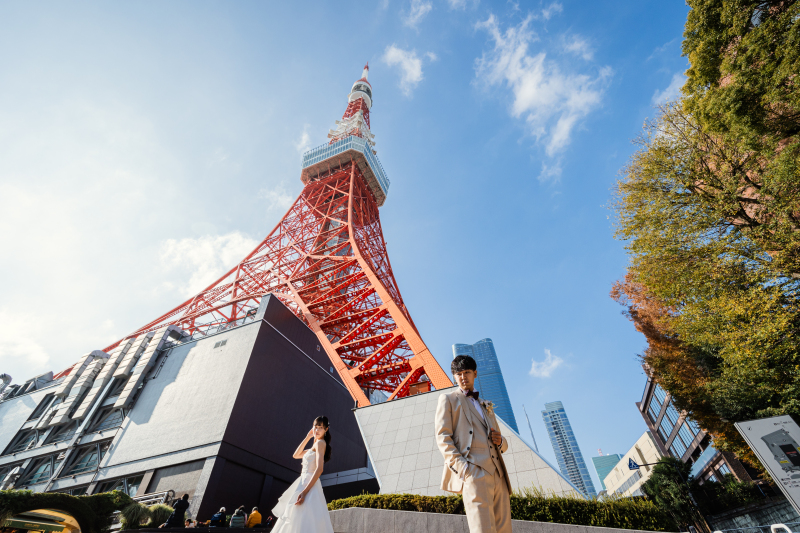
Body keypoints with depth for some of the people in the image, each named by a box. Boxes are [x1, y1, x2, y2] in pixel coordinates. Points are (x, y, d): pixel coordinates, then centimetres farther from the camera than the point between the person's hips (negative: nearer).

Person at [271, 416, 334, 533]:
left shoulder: (320, 442, -9)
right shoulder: (314, 446, 21)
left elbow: (319, 469, -20)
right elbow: (296, 455, 26)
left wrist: (304, 491, -28)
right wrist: (308, 437, 18)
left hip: (309, 485, -10)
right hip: (304, 483, 10)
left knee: (303, 523, -18)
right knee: (296, 523, 12)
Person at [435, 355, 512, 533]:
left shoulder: (486, 406, 27)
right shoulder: (448, 399, 11)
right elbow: (442, 437, -1)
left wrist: (500, 441, 3)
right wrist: (463, 468, -14)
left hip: (498, 475, 6)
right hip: (474, 473, -6)